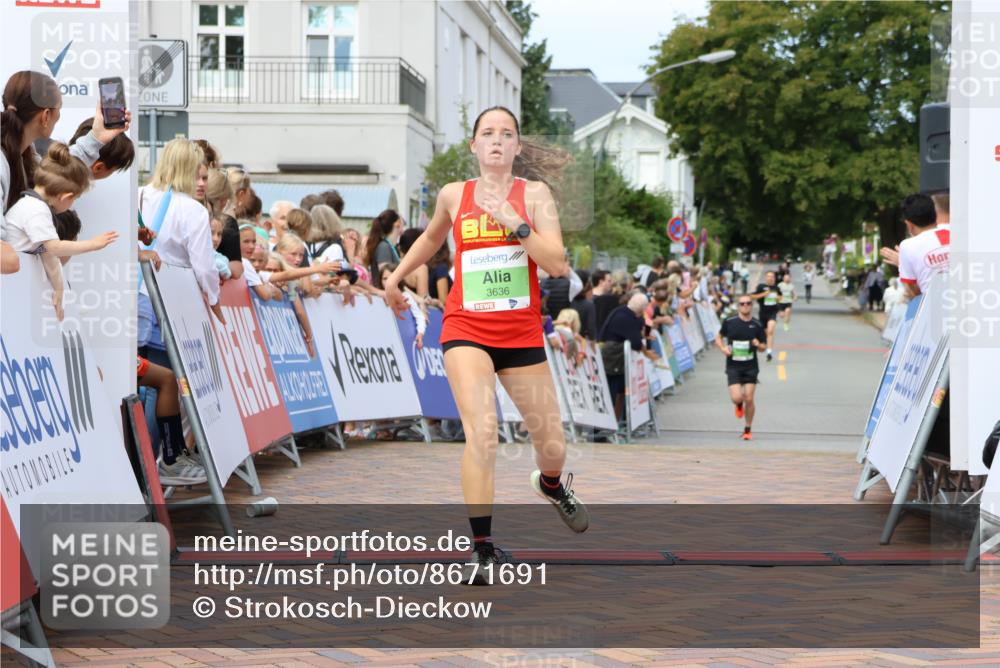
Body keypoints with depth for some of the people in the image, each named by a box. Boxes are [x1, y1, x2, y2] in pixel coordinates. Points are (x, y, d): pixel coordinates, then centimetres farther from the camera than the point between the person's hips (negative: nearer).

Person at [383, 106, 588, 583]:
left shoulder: (533, 193, -1)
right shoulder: (453, 195, 4)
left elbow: (557, 264, -13)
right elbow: (430, 238, 27)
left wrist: (514, 222, -21)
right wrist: (395, 276, 26)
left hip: (522, 333, 1)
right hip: (466, 329, -1)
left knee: (552, 447, 8)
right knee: (482, 431, -22)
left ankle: (551, 485, 47)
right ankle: (484, 549, -14)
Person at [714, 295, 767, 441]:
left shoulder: (757, 325, -1)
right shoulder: (729, 322, -3)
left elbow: (763, 348, 7)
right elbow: (718, 337, 12)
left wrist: (758, 345, -17)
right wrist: (723, 348, -8)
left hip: (750, 367, 1)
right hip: (733, 367, -1)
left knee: (749, 399, -1)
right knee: (737, 398, -14)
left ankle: (748, 429, 19)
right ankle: (739, 405, 27)